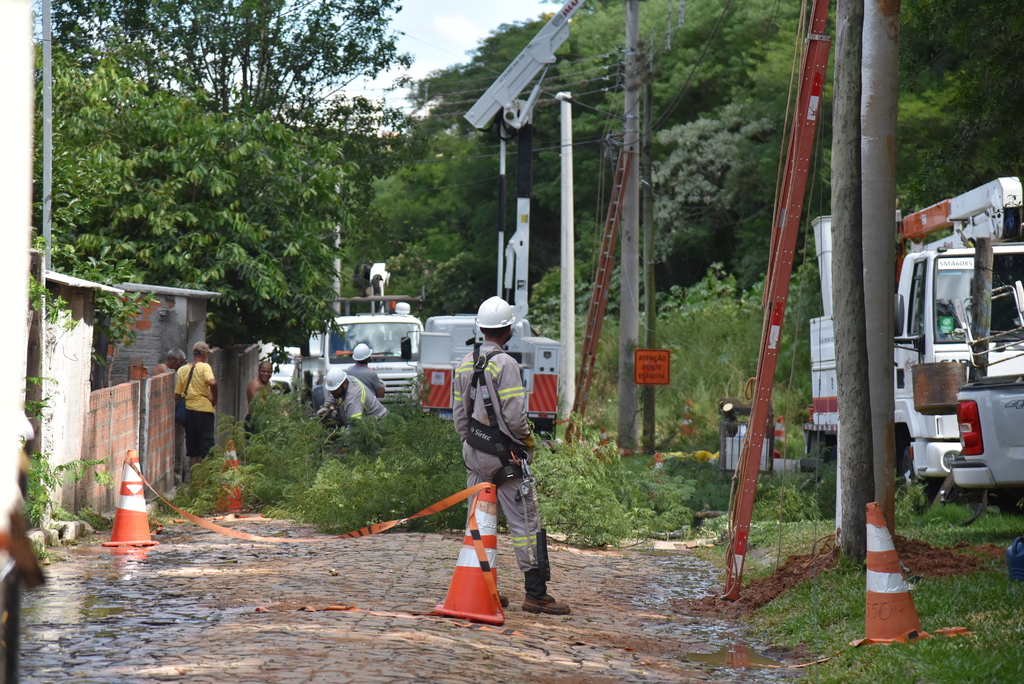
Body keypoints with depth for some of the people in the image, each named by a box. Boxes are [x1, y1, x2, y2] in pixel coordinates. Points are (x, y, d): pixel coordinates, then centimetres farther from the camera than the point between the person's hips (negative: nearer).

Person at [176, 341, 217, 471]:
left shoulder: (182, 370, 7)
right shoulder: (204, 367, -8)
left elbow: (177, 395, 6)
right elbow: (212, 382, -27)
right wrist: (214, 397, -12)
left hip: (188, 410, 5)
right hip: (204, 409, -5)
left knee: (192, 451, 11)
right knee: (206, 446, 0)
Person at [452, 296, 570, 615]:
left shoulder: (464, 365, 8)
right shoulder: (504, 364, -15)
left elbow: (459, 415, 12)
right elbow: (514, 415, -20)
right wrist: (527, 441, -4)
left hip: (474, 453, 8)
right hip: (504, 454, -8)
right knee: (525, 523, -4)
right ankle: (536, 594, -4)